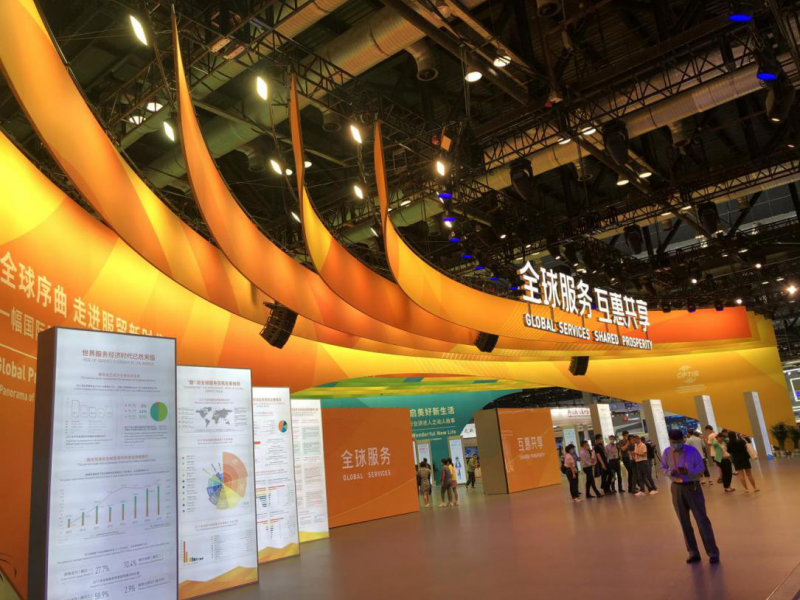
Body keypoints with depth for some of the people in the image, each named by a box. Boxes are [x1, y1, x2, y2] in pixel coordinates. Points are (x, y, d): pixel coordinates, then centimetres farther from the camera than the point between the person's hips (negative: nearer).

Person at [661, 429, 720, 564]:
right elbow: (663, 467, 6)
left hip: (692, 487, -3)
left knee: (701, 519, -3)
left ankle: (713, 552, 6)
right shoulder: (667, 453, -4)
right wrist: (669, 472, -17)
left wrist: (687, 471, -28)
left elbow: (701, 468, -10)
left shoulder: (692, 451, -12)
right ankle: (693, 552, 23)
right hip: (677, 489, 3)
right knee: (684, 522, 11)